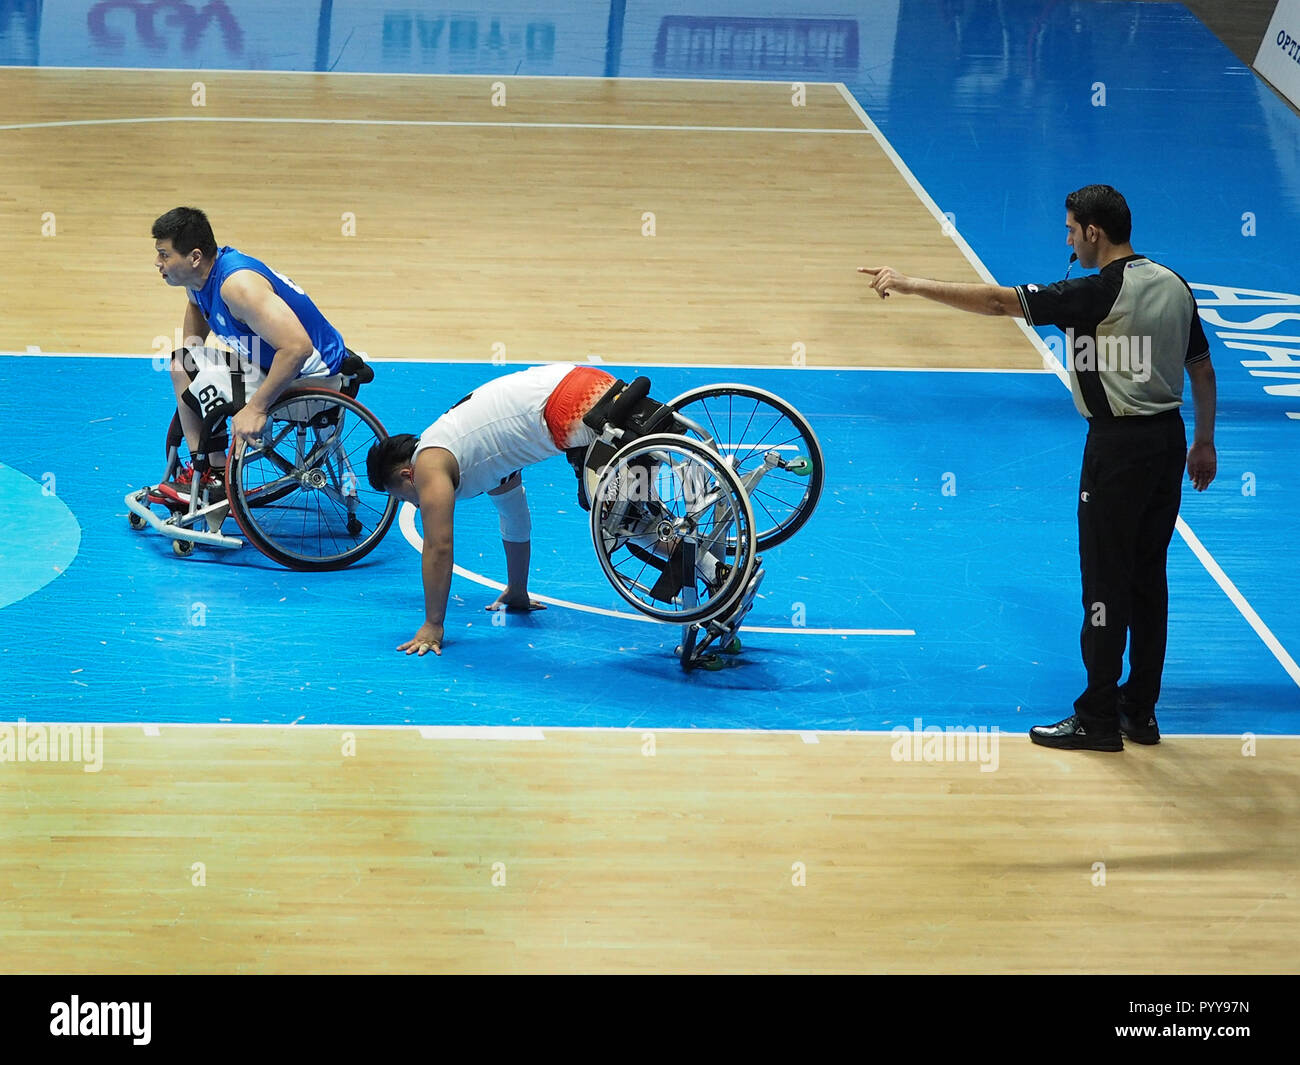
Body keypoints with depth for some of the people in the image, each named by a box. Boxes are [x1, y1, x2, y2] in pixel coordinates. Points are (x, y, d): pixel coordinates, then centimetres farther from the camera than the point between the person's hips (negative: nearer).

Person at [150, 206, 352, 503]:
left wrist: (256, 408, -36)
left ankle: (218, 479, -3)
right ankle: (200, 466, 10)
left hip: (314, 377, -10)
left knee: (210, 383, -21)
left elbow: (297, 347, -39)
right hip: (272, 362, 10)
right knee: (183, 363, 11)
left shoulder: (238, 284, -31)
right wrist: (186, 357, 15)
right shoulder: (199, 277, -2)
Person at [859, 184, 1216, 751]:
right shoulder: (1173, 285, 6)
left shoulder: (1098, 293, -17)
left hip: (1120, 445, -8)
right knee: (1148, 578, 14)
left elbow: (997, 300, -19)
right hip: (1168, 438, 8)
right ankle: (1141, 712, 19)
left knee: (1106, 583, 0)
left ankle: (1098, 720, 5)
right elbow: (1203, 371, 14)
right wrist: (1204, 443, 24)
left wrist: (909, 285, -14)